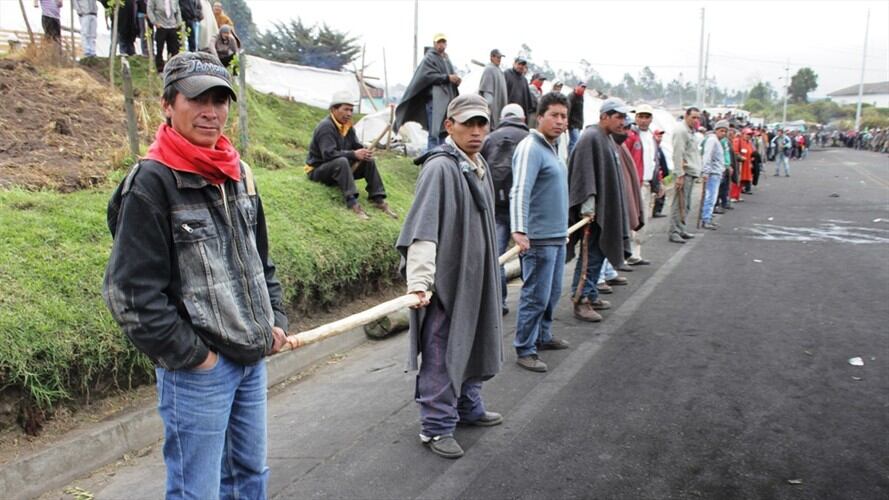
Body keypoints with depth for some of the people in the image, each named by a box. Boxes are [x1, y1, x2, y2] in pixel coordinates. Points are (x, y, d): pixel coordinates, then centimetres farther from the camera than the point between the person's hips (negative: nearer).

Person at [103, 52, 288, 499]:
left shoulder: (238, 173, 9)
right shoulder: (152, 182, -14)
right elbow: (132, 291, -17)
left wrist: (275, 319, 11)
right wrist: (190, 354, -14)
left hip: (252, 357, 7)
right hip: (197, 368, -7)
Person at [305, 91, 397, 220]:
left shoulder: (348, 126, 6)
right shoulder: (326, 126, -21)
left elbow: (357, 146, 4)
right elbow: (329, 154, -31)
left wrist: (364, 152, -20)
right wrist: (354, 154, -34)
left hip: (338, 169, 8)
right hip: (318, 170, -8)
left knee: (369, 161, -6)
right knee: (342, 162, -37)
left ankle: (378, 199, -10)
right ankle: (351, 202, -44)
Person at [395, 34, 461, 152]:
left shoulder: (447, 60, 24)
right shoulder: (429, 58, -1)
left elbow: (452, 76, 22)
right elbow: (428, 75, -15)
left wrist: (456, 80, -2)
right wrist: (447, 78, -19)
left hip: (446, 99, 8)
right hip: (434, 99, -8)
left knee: (442, 131, 8)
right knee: (434, 132, -13)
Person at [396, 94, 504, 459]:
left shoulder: (480, 167, 11)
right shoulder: (440, 167, -18)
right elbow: (423, 229, -26)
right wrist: (418, 281, -32)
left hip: (475, 278, 10)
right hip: (445, 279, -10)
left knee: (472, 343, 21)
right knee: (442, 354, -1)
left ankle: (468, 408, 38)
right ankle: (436, 427, 11)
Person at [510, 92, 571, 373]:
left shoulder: (552, 148, 16)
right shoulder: (531, 148, -15)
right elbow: (519, 192, -26)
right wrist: (519, 231, -35)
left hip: (558, 236, 10)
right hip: (539, 238, -10)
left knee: (552, 293, 18)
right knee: (536, 297, -4)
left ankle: (543, 337, 32)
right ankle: (525, 350, 5)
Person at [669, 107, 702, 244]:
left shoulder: (691, 131, 19)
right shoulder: (681, 131, -11)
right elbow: (678, 154, -18)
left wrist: (697, 170, 15)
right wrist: (680, 175, -22)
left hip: (691, 172, 10)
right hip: (684, 173, -10)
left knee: (686, 205, 14)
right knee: (679, 204, -8)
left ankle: (681, 229, 21)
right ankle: (674, 232, -6)